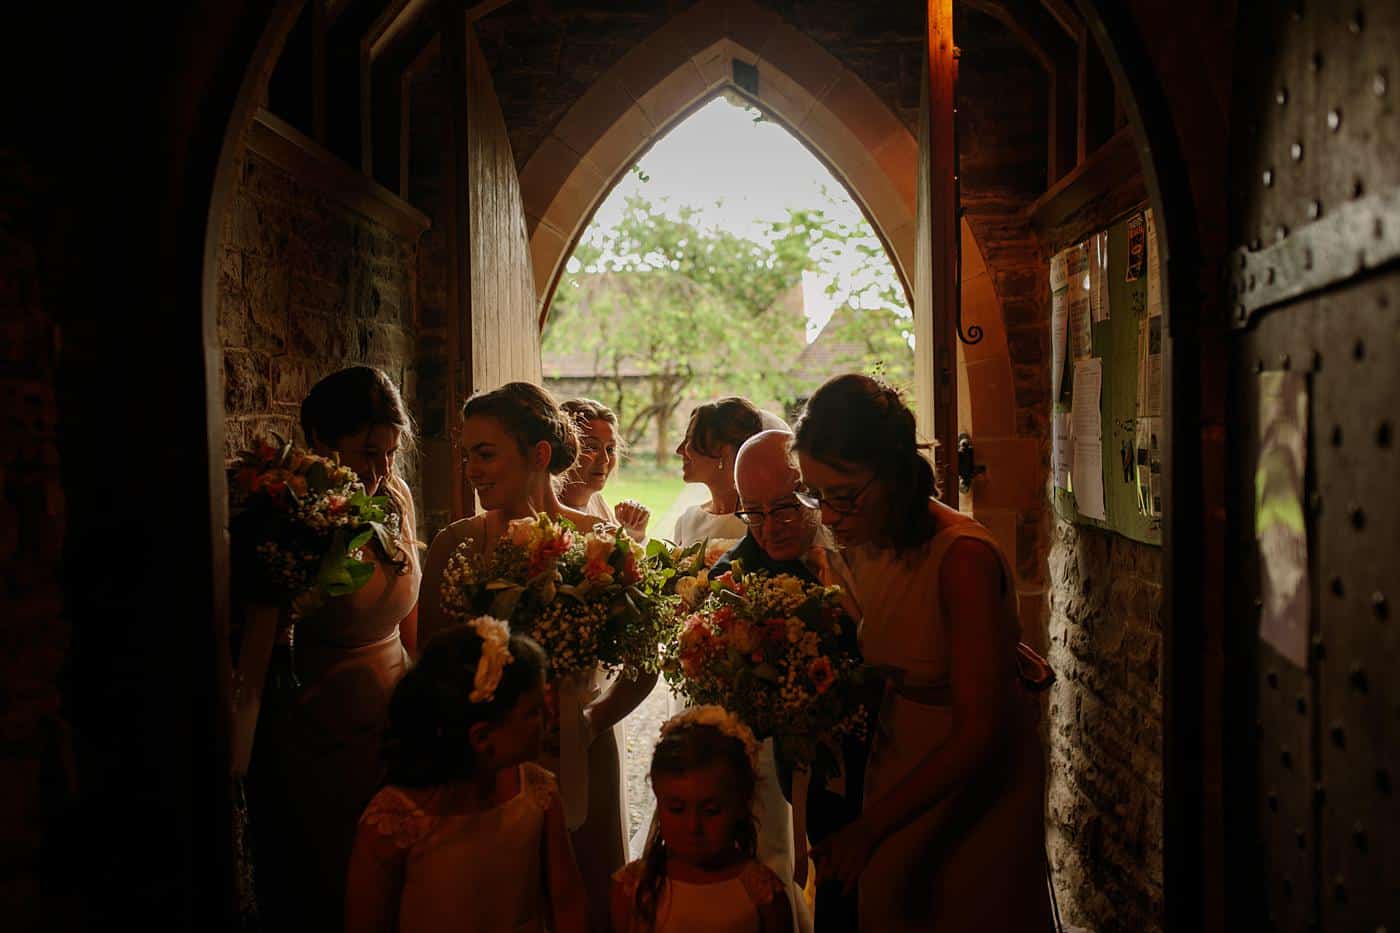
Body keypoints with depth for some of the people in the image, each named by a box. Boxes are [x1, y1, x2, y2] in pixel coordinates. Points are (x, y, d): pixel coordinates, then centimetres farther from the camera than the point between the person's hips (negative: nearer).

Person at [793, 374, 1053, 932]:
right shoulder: (862, 544, -3)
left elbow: (979, 730, -27)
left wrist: (869, 828, -28)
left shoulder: (964, 556, -27)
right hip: (899, 772, 7)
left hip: (976, 791, -6)